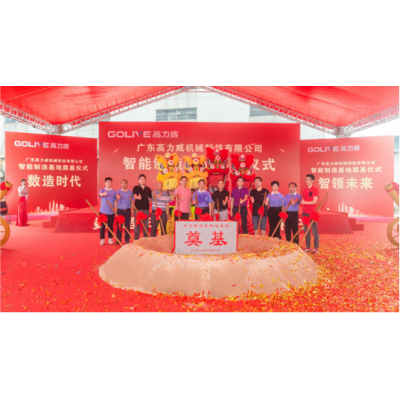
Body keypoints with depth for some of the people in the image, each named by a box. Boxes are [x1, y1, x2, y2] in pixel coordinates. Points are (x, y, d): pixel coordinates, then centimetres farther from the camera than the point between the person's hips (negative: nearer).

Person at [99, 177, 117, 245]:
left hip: (111, 212, 1)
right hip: (103, 211, -1)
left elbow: (115, 201, 9)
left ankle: (110, 239, 21)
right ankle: (102, 239, 13)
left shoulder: (114, 191, 5)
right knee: (102, 226, 2)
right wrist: (104, 194, -47)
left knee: (110, 226, 7)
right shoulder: (102, 190, 0)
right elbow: (100, 195, -23)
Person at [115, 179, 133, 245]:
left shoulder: (130, 192, 6)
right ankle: (118, 239, 11)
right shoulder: (118, 191, 4)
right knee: (119, 225, 2)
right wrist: (118, 198, -39)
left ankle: (127, 240, 9)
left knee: (127, 225, 1)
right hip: (120, 210, 0)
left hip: (127, 211, 0)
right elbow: (116, 199, -15)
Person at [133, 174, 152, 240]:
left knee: (146, 224, 6)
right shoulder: (136, 188, 2)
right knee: (137, 224, 0)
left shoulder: (148, 189, 13)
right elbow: (134, 196, -15)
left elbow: (151, 197, 22)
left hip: (146, 208, 3)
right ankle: (136, 239, 7)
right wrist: (137, 197, -33)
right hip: (138, 208, -3)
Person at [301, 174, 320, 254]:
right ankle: (308, 247, 19)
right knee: (306, 230, 10)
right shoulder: (304, 190, 12)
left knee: (314, 231, -1)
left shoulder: (315, 190, -7)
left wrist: (305, 202, -25)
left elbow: (314, 201, -15)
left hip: (312, 213, -6)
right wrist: (302, 201, -1)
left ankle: (316, 248, 7)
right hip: (305, 212, 6)